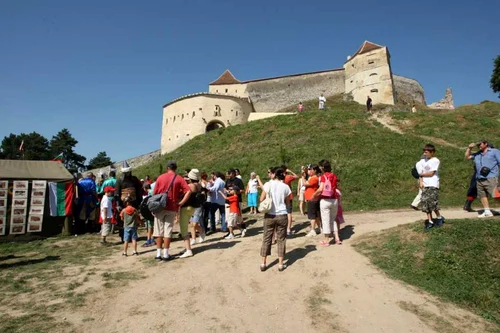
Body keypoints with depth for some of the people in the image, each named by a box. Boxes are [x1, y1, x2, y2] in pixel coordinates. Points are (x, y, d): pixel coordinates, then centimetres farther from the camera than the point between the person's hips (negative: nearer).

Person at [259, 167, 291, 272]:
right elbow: (287, 203, 6)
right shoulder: (286, 187, -2)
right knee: (281, 239, 10)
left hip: (269, 215, 0)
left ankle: (263, 263, 16)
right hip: (282, 215, 1)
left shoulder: (268, 185, -7)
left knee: (266, 239, 10)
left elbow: (261, 200, -4)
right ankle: (280, 264, 14)